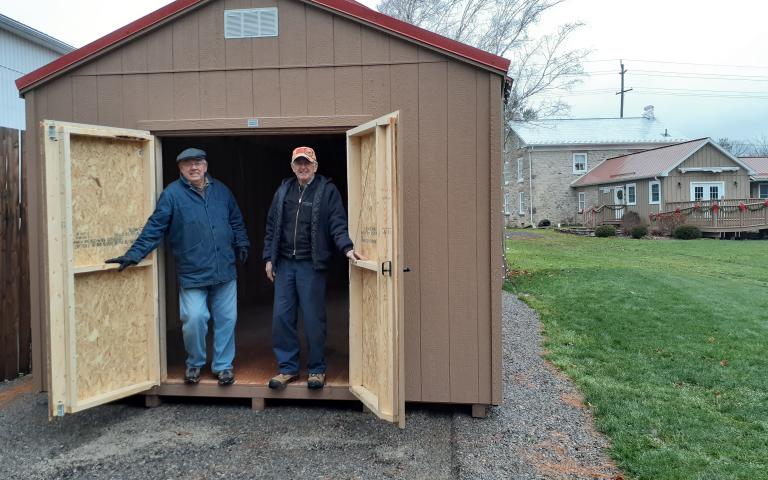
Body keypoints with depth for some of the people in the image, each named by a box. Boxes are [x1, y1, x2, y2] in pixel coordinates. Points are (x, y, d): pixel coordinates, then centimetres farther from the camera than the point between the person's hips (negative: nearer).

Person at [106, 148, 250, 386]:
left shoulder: (221, 190, 9)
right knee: (194, 319, -7)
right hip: (192, 273, -3)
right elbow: (154, 228, -7)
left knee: (227, 319, 7)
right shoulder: (172, 194, -4)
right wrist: (133, 255, -12)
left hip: (225, 270, 4)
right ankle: (195, 363, 21)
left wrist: (241, 243, 10)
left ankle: (223, 365, 25)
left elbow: (236, 221, 19)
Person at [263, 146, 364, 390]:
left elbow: (337, 224, -7)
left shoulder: (327, 190, -1)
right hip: (284, 263, 4)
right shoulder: (283, 190, 12)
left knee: (313, 318, 2)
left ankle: (317, 369, 18)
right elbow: (272, 226, 14)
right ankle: (287, 368, 19)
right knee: (281, 316, 5)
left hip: (311, 264, -4)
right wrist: (269, 258, 10)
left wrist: (347, 248, -23)